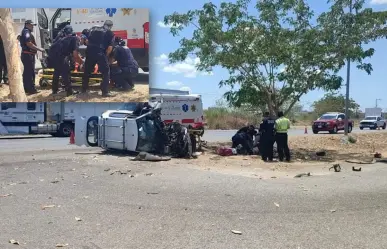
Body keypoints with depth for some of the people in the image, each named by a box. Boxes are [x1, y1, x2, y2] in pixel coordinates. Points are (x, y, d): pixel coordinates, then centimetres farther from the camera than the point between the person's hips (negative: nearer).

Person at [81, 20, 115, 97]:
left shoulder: (93, 29, 22)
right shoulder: (110, 33, 10)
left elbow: (87, 41, 17)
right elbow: (110, 47, -1)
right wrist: (106, 56, 12)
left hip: (89, 52, 5)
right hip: (100, 53, -4)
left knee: (87, 71, 20)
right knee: (106, 72, 7)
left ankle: (84, 89, 31)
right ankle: (105, 92, 1)